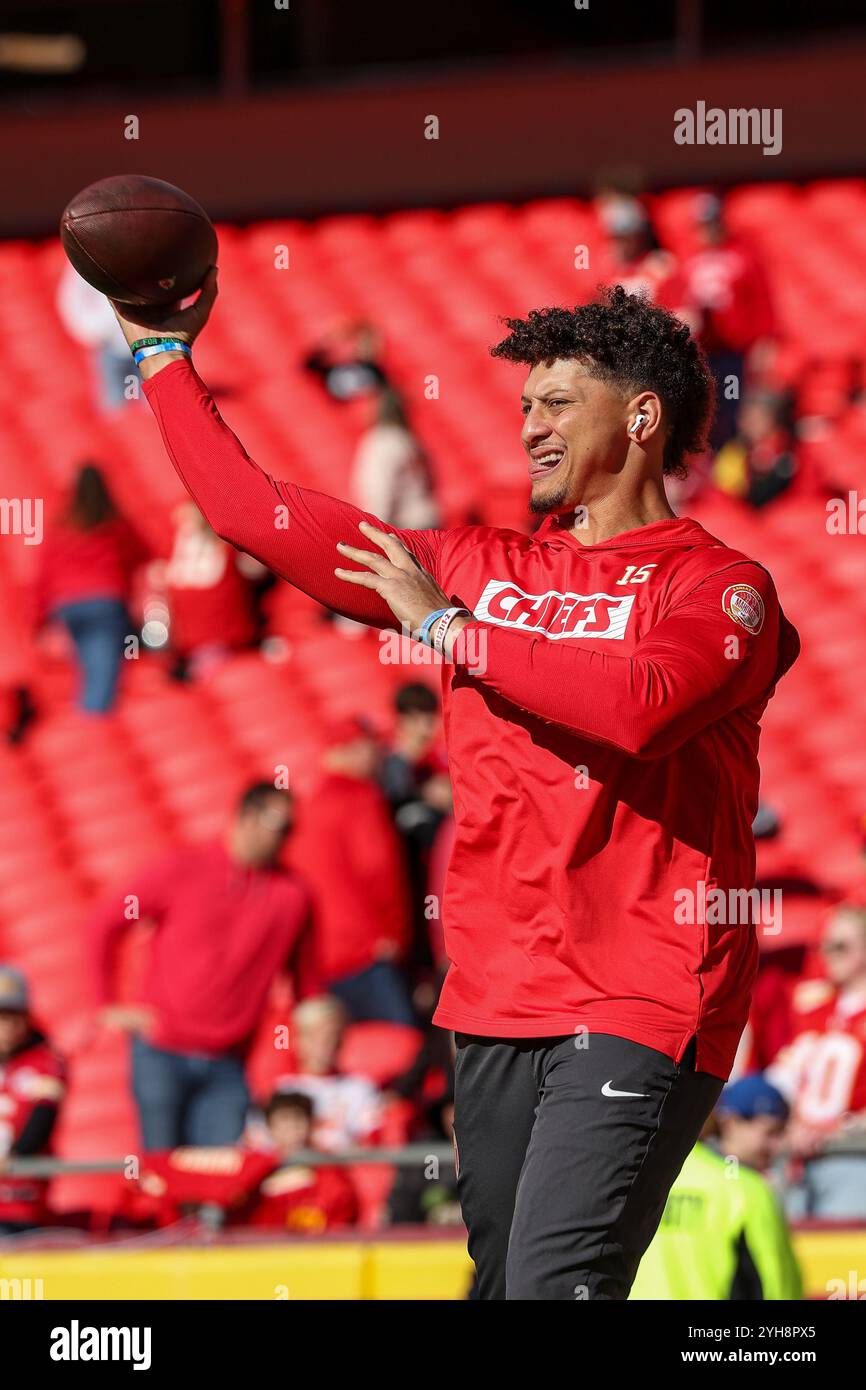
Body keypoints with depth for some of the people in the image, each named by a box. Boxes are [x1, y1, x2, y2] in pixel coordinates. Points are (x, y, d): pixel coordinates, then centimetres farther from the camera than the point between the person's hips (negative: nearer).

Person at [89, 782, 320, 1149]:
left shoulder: (292, 894, 2)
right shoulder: (183, 869, -3)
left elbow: (306, 980, 9)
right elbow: (105, 924, 5)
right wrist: (109, 1008, 3)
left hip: (226, 1065, 2)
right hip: (162, 1056, -2)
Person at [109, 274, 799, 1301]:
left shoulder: (717, 589, -1)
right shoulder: (483, 568, 18)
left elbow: (636, 706, -22)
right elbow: (258, 515, 22)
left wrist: (447, 627, -10)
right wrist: (164, 357, 21)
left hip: (636, 1011, -6)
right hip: (495, 1003, 6)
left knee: (555, 1282, -20)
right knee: (498, 1279, 6)